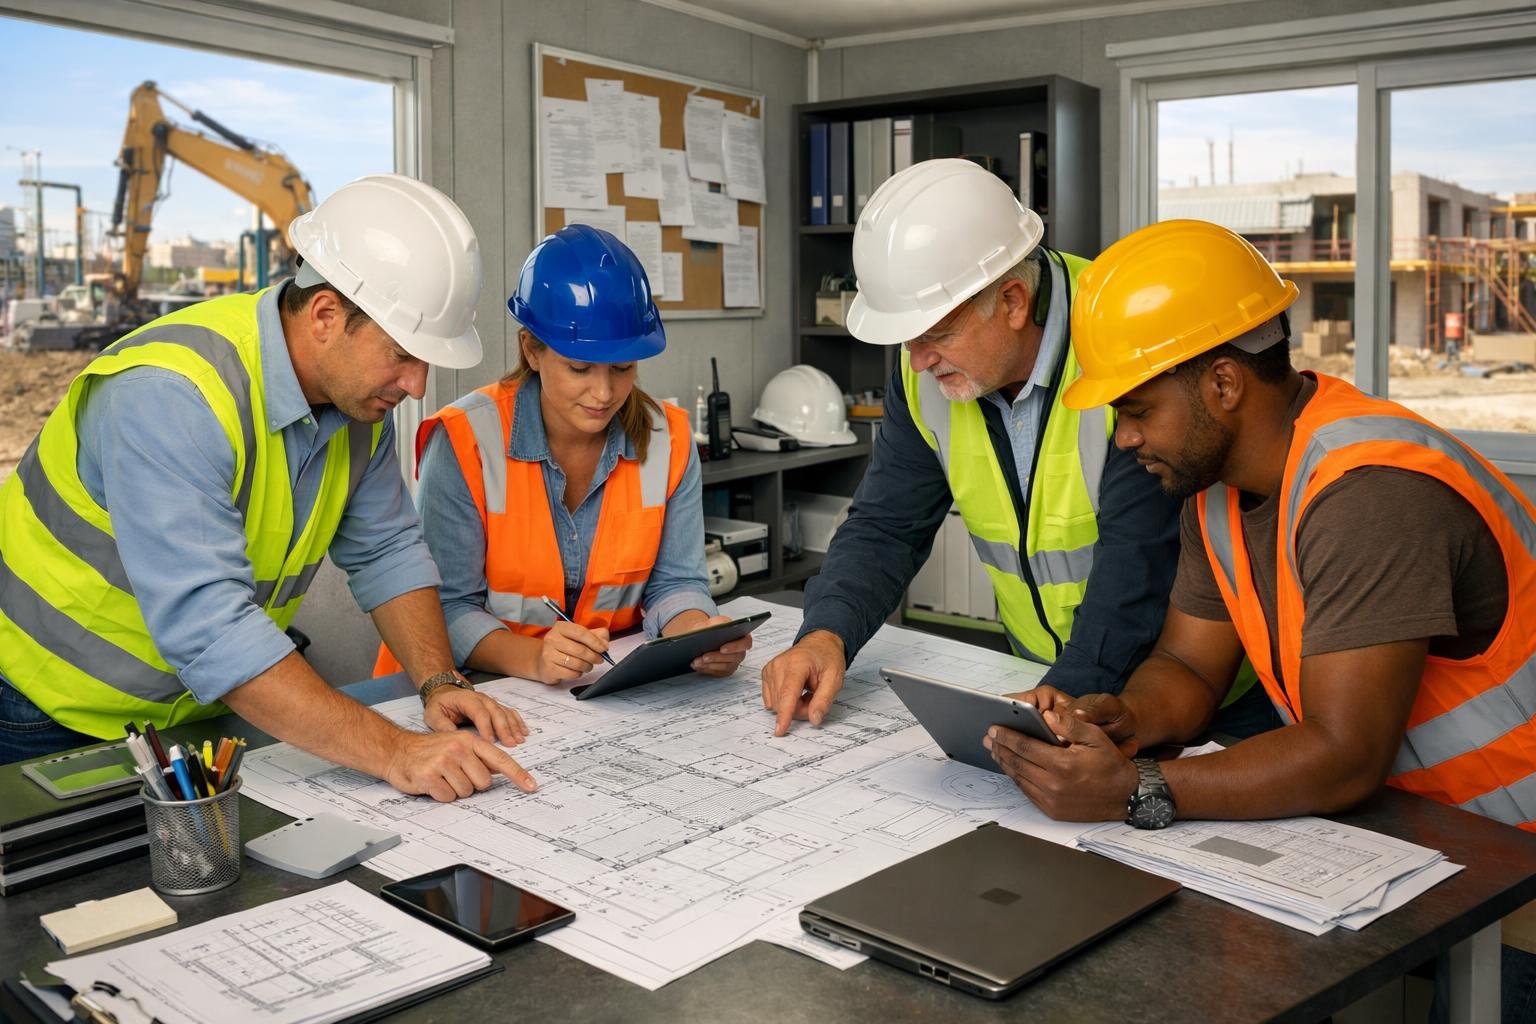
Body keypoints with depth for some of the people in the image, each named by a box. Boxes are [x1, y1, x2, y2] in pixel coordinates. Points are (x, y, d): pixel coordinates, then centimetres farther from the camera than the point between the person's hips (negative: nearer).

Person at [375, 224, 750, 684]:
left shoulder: (668, 439, -2)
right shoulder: (466, 441, -13)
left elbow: (674, 581, 2)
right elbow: (448, 608, -13)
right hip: (478, 690, -2)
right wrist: (532, 659, -30)